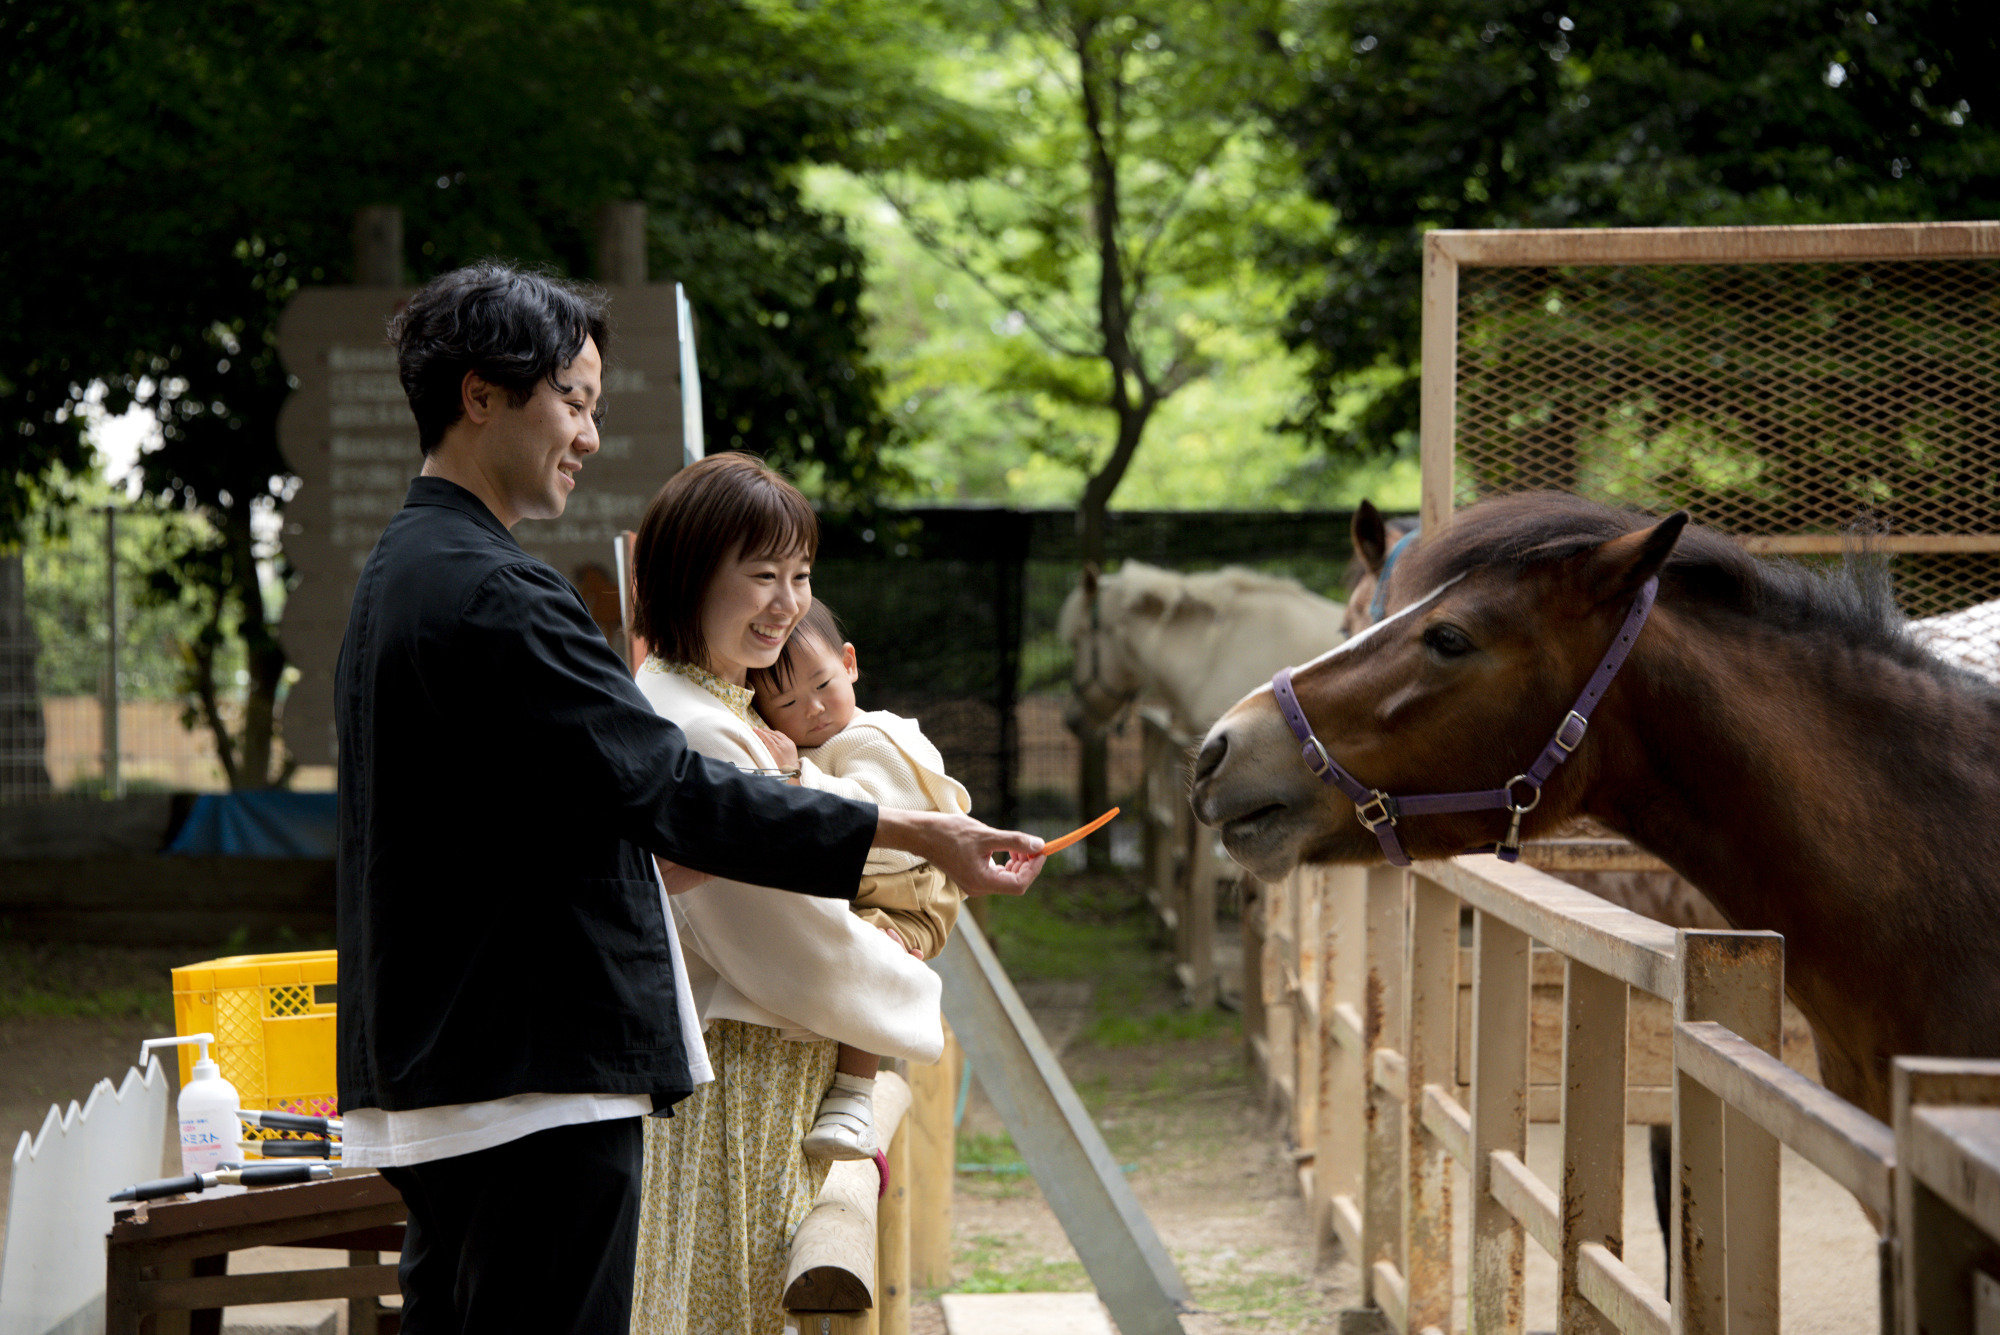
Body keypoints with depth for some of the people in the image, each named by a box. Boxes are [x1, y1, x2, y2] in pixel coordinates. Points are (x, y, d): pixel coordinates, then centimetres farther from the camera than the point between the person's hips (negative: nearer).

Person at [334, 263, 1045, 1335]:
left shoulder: (401, 574, 18)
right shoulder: (492, 595, -17)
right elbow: (665, 785, -18)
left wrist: (671, 857, 18)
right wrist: (909, 833, -15)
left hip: (436, 1075, 11)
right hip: (536, 1082, -11)